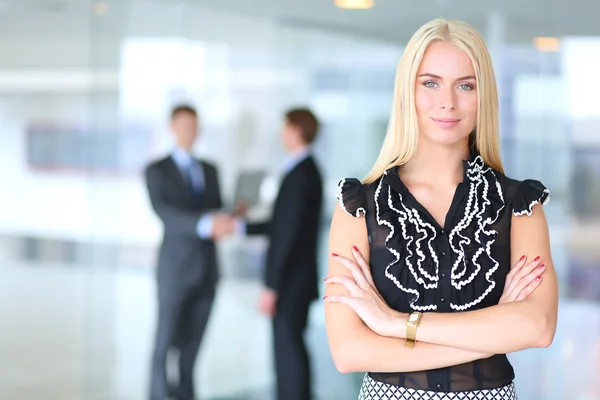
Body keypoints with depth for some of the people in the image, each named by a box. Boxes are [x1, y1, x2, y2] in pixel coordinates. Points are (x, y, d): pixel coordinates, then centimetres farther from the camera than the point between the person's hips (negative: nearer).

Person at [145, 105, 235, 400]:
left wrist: (225, 222, -10)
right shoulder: (157, 170, -3)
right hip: (175, 267, -4)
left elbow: (216, 212, 15)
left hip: (207, 268, 5)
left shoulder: (210, 170, 14)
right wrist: (205, 224, -33)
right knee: (166, 340, -2)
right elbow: (164, 211, -19)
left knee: (193, 341, 8)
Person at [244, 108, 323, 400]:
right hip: (295, 280, 10)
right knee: (289, 351, 15)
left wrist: (272, 288, -20)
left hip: (290, 281, -10)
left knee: (290, 353, -4)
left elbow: (289, 235, -21)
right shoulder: (307, 170, 13)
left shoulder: (299, 175, -18)